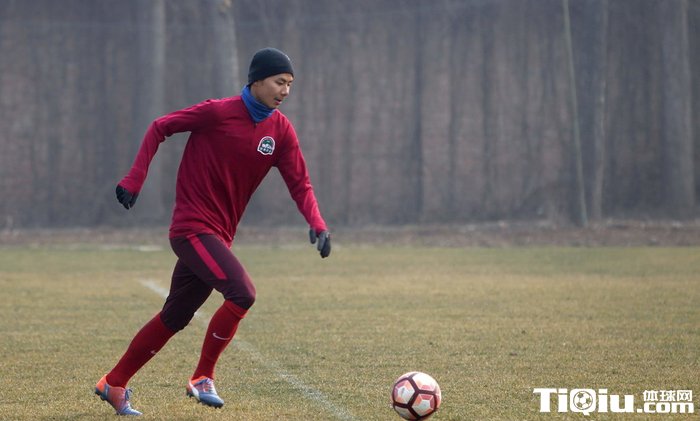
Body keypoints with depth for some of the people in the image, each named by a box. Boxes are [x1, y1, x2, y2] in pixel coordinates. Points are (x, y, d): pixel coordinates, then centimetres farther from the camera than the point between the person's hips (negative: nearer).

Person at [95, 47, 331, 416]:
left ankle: (114, 384, 27)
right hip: (193, 228, -7)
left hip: (218, 235, 7)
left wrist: (317, 224, -14)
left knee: (173, 319, 14)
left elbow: (299, 184, 4)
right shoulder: (219, 113, -13)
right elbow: (160, 128, -4)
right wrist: (134, 179, -10)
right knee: (242, 293, -23)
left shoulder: (280, 130, 4)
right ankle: (202, 378, -8)